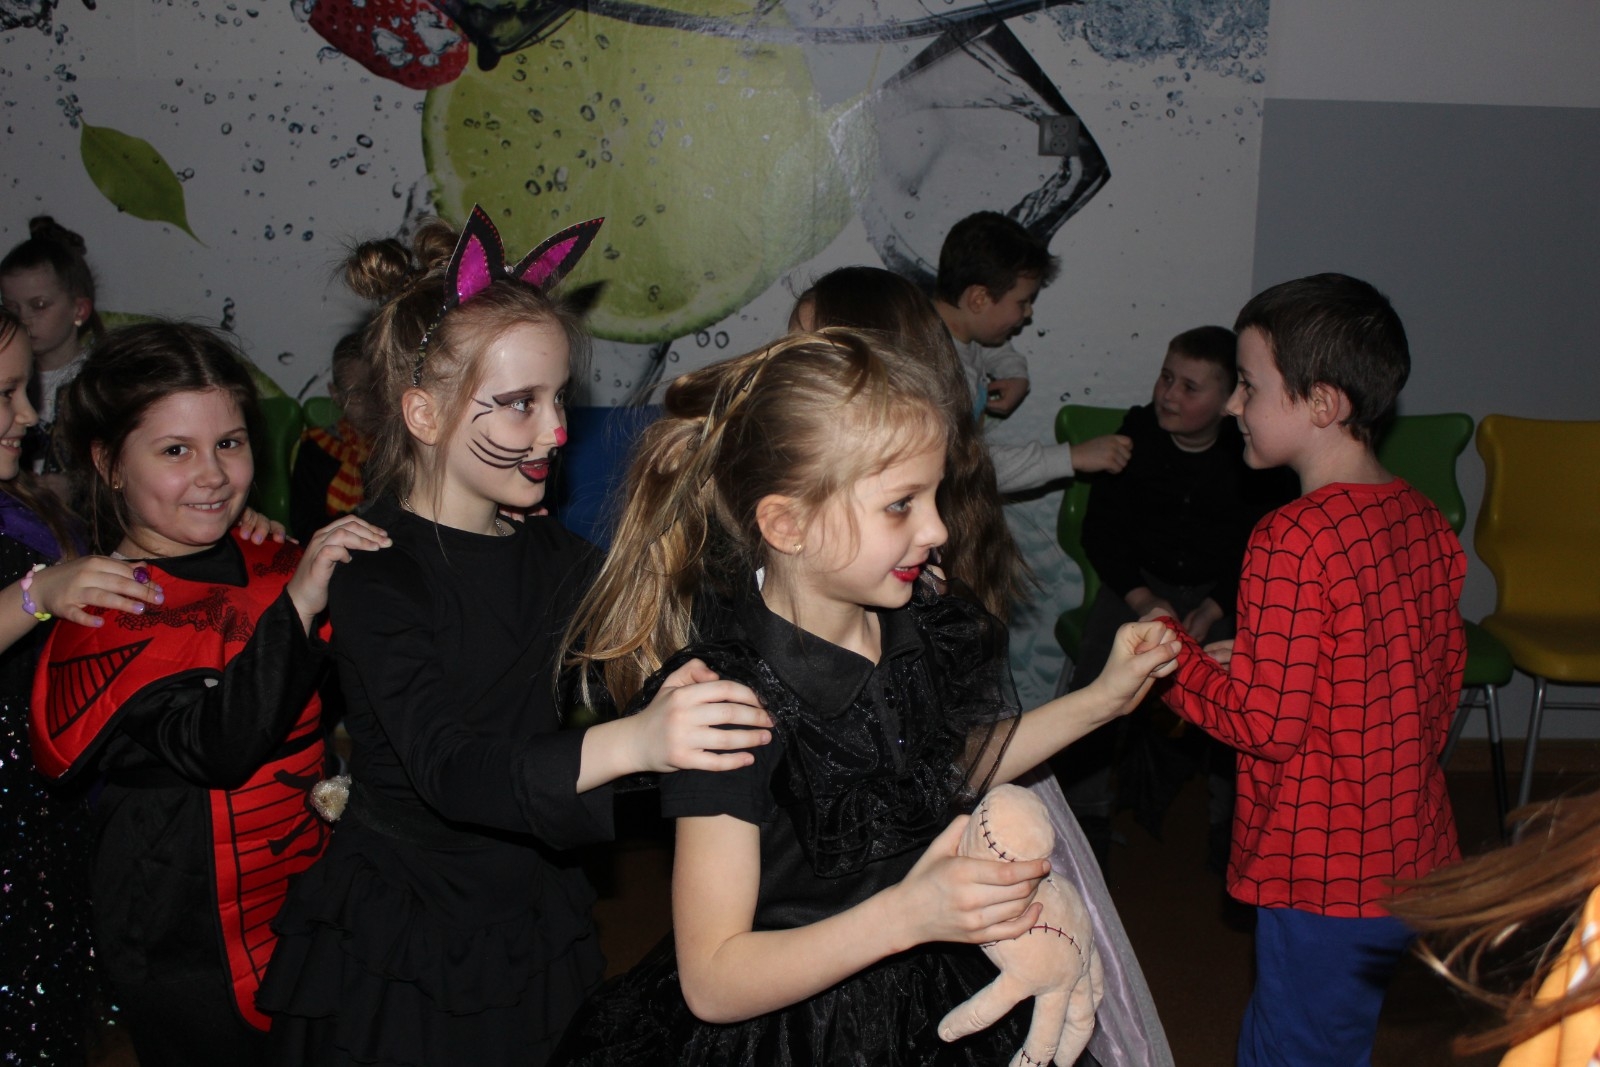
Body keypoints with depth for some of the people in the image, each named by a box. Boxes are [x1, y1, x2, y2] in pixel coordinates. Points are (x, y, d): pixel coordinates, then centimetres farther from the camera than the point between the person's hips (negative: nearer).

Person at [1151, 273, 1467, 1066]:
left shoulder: (1292, 541, -24)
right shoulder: (1424, 521, 2)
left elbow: (1268, 724, -22)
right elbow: (1445, 677, 11)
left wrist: (1168, 646, -10)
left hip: (1324, 875, -8)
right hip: (1415, 856, 8)